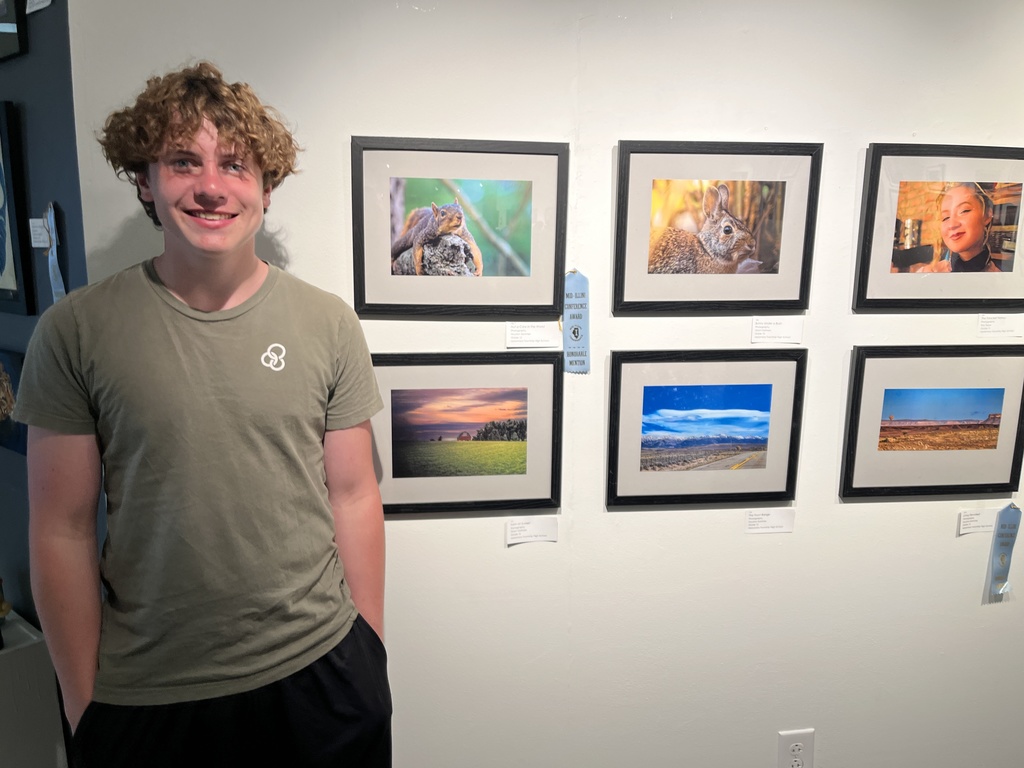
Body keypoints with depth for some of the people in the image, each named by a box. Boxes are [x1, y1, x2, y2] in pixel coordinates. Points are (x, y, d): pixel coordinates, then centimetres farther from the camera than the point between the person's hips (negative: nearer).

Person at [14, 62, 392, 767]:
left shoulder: (329, 324, -5)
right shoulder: (75, 330, -7)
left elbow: (353, 496, -1)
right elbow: (63, 529, -4)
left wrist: (371, 653, 2)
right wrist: (83, 699, 0)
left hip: (319, 670, 1)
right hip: (144, 696, 0)